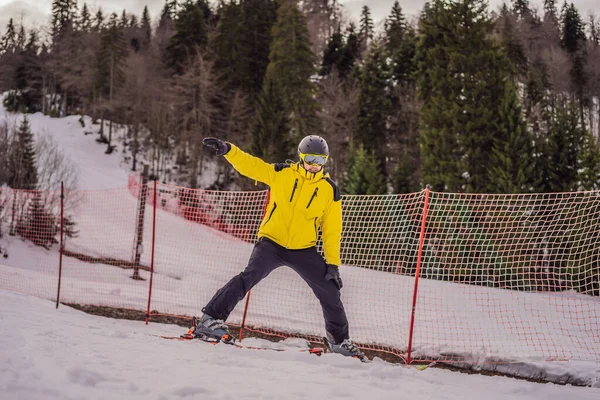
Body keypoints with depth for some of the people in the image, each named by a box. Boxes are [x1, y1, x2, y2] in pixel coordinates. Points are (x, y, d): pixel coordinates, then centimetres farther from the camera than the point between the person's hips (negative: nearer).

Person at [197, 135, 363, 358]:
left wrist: (333, 263, -2)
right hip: (271, 242, -2)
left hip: (303, 250, 2)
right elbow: (250, 165, -6)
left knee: (330, 291, 0)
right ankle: (210, 319, -18)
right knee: (249, 276, -25)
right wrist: (227, 150, -24)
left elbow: (332, 230, 2)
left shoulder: (330, 189, 1)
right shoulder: (281, 174, -2)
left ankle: (339, 340, 21)